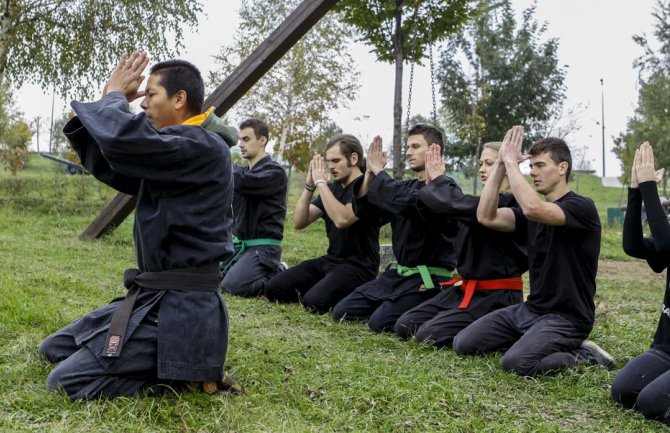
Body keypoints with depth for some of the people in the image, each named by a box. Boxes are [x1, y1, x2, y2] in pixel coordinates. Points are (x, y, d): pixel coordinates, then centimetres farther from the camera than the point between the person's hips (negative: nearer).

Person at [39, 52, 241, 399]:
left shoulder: (204, 148, -18)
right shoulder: (175, 150, 14)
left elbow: (123, 140, -32)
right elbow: (109, 166, 20)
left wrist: (115, 96, -11)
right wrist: (109, 101, 9)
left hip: (179, 307, -11)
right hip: (158, 296, 11)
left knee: (64, 382, -13)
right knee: (54, 350, 19)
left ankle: (187, 375, -4)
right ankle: (182, 365, 10)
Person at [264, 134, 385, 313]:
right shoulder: (332, 188, 10)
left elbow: (342, 219, -31)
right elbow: (299, 222, 4)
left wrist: (321, 182, -21)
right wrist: (309, 186, -8)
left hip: (358, 266, -7)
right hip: (330, 260, 7)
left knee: (315, 301, -30)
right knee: (274, 288, -3)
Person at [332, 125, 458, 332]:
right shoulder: (406, 186, 15)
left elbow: (405, 203, -30)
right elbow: (362, 208, 10)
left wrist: (379, 171, -16)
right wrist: (370, 172, -3)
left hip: (429, 279, -8)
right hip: (400, 274, 8)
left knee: (380, 322, -25)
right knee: (342, 312, 2)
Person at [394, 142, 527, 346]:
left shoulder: (510, 204, -17)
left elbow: (454, 204, -29)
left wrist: (439, 180, -10)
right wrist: (433, 180, 1)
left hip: (496, 296, -9)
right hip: (466, 288, 9)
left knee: (429, 335, -19)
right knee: (405, 326, 3)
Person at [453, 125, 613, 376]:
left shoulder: (581, 207, -14)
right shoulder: (531, 213, 10)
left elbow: (533, 209, -34)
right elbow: (486, 217, -6)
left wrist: (511, 161, -23)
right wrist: (500, 164, -10)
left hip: (567, 316, -8)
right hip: (531, 308, 8)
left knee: (516, 362, -31)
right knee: (463, 344, -2)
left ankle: (583, 356, -6)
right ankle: (531, 340, 13)